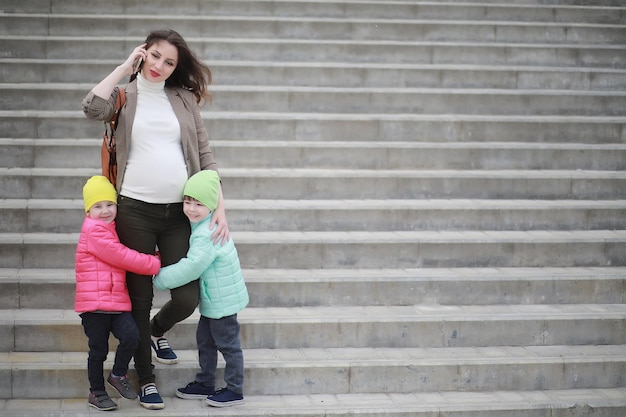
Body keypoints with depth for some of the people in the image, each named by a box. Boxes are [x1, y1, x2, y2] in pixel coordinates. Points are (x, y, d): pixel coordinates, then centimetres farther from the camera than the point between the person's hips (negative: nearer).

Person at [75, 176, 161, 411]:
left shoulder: (110, 229, 19)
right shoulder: (94, 231, -10)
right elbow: (122, 257, -13)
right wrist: (155, 264, -7)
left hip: (117, 302, 7)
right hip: (94, 303, -7)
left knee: (131, 336, -13)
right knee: (99, 349, 2)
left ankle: (118, 374, 10)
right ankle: (97, 393, 19)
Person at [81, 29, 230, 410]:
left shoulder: (184, 98, 9)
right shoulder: (125, 96, 3)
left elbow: (205, 153, 8)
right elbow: (93, 108, -19)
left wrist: (219, 205, -1)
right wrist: (124, 68, -9)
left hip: (179, 211, 2)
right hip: (135, 210, -2)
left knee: (187, 299, 1)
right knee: (140, 298, 6)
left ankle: (157, 331, 36)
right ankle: (146, 378, 23)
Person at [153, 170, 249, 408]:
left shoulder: (206, 234, -27)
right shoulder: (202, 225, 6)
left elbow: (192, 267, -27)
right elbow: (194, 259, 20)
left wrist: (160, 278, -16)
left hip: (222, 299, -10)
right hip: (213, 298, 10)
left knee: (227, 342, 1)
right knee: (204, 339, 18)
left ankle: (234, 390, 12)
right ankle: (204, 383, 30)